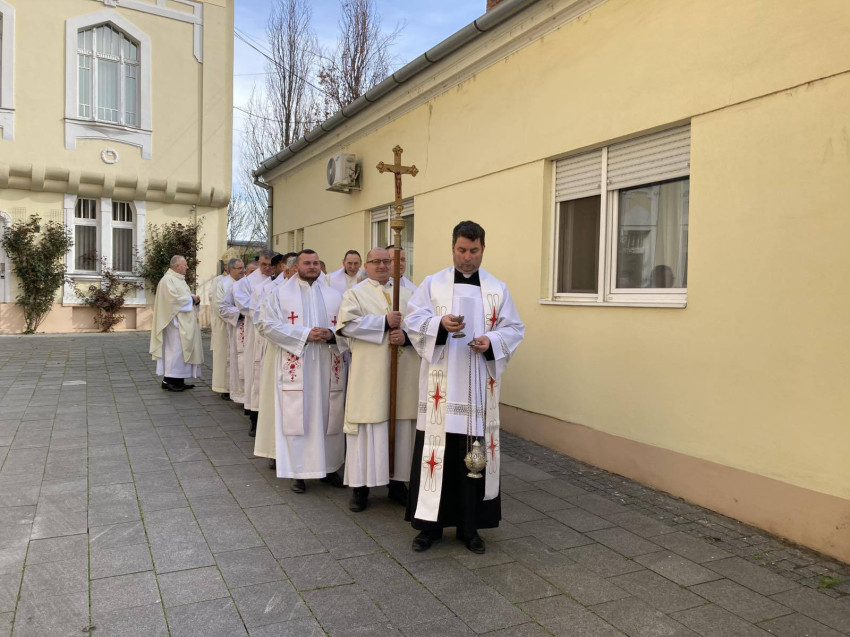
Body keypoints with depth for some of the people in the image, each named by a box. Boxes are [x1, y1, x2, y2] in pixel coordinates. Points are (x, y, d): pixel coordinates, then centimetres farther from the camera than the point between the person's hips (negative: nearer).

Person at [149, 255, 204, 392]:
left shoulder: (180, 279, 18)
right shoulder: (168, 280, -12)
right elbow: (174, 299, -21)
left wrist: (194, 299, 2)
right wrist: (192, 299, -12)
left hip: (185, 323, 10)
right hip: (175, 321, -10)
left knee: (183, 349, 10)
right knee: (175, 348, -8)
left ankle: (179, 380, 14)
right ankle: (168, 380, -2)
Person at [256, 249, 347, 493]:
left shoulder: (334, 295, 11)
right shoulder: (280, 294, 4)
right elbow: (266, 324, -7)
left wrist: (332, 334, -15)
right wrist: (305, 334, -15)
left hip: (329, 368, 3)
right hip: (295, 368, -2)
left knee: (328, 416, 7)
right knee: (296, 417, 0)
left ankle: (329, 466, 19)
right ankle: (298, 471, 9)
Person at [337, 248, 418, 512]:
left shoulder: (405, 294, 14)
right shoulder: (355, 293, 5)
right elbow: (347, 323, -11)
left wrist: (406, 335, -15)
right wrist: (385, 322, -15)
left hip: (402, 371, 3)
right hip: (369, 373, -3)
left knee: (401, 425, 7)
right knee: (368, 424, -1)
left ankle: (397, 481, 19)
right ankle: (361, 486, 9)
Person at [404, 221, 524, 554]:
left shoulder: (498, 289, 8)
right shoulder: (432, 284, 4)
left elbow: (514, 329, 5)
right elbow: (413, 320, -4)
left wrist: (491, 342, -15)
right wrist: (440, 323, -23)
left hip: (479, 385, 1)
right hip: (440, 383, -1)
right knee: (436, 450, 1)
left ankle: (469, 526, 20)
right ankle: (430, 523, 16)